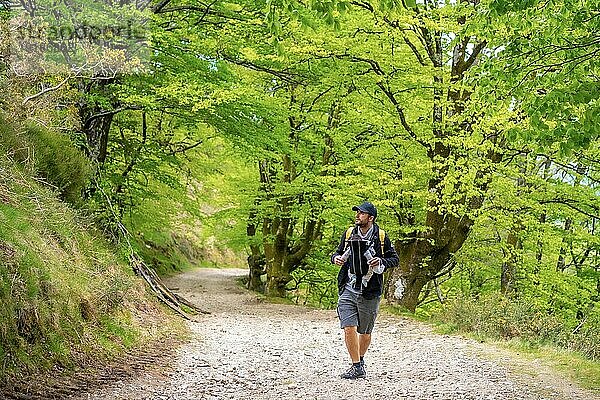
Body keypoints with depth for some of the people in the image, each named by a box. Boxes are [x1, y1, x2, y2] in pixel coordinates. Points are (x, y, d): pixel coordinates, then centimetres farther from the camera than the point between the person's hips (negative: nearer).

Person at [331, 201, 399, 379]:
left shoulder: (381, 237, -1)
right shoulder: (349, 234, 7)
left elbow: (394, 259, 4)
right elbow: (338, 252, 19)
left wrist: (381, 261, -16)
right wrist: (336, 258, -4)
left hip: (369, 292, -1)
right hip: (348, 289, 2)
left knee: (365, 332, 10)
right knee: (349, 328, -11)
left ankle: (361, 360, 34)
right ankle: (357, 367, -3)